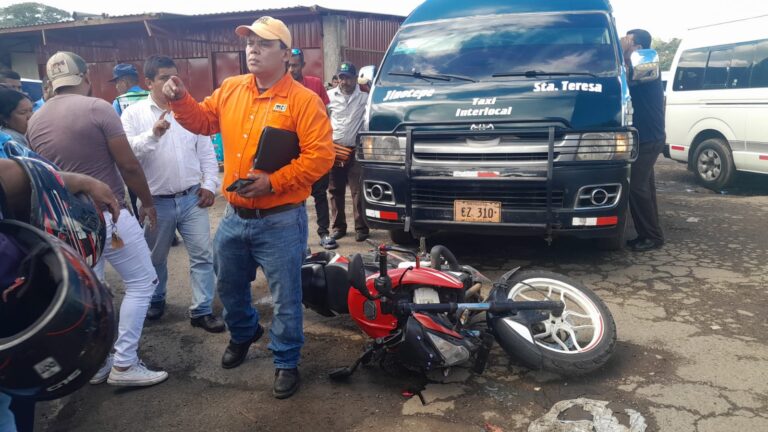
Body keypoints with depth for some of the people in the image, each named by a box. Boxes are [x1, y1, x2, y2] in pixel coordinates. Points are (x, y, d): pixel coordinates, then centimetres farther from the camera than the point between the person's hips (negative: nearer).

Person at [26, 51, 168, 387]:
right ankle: (124, 365, 6)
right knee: (142, 283, 5)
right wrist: (147, 202, 0)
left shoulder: (34, 121, 7)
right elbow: (128, 165, -13)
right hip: (107, 214, -7)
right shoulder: (97, 108, -13)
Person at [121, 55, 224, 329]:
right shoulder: (133, 114, -3)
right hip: (156, 202, -2)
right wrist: (153, 134, -27)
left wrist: (209, 184, 1)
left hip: (192, 198, 2)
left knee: (202, 255, 0)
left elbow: (206, 151, 8)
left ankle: (202, 310, 10)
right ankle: (155, 300, 38)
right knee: (156, 258, 16)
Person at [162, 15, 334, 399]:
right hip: (234, 216, 6)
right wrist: (180, 100, 0)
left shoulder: (303, 100, -11)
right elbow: (203, 121, 20)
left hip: (280, 221, -6)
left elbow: (320, 156, -17)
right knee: (229, 287, 23)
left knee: (285, 298, 6)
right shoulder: (230, 90, 7)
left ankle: (286, 362, 26)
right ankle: (243, 333, 51)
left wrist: (273, 181, -23)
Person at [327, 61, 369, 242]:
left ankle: (361, 227, 5)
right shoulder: (330, 96, 6)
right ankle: (339, 226, 19)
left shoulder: (364, 97, 1)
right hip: (333, 150, 2)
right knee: (335, 191, 8)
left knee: (358, 191, -3)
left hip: (355, 150, -2)